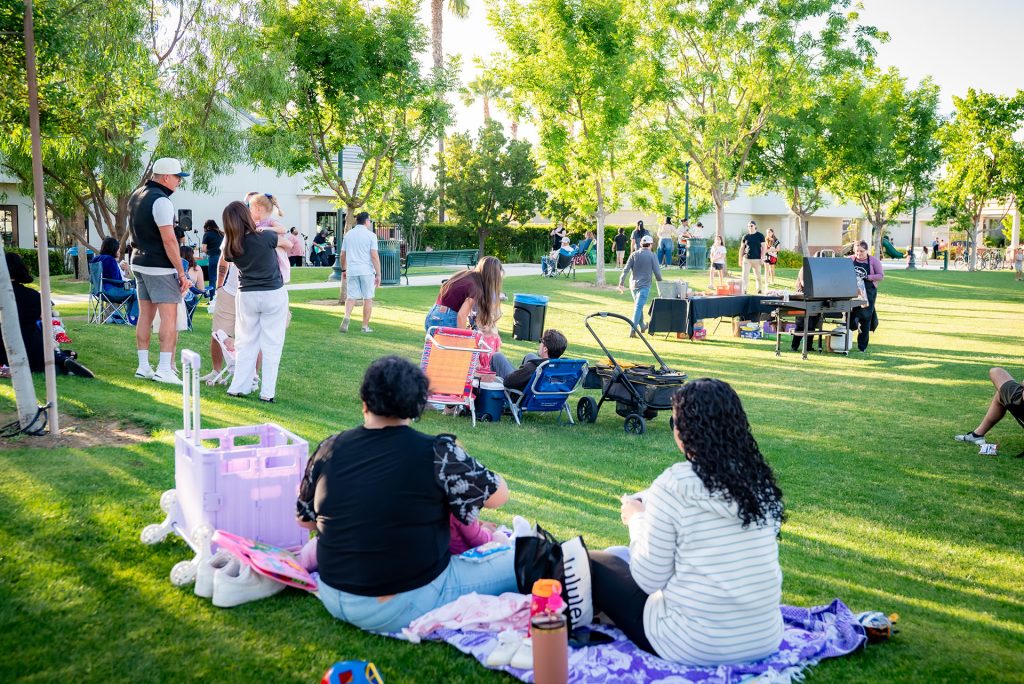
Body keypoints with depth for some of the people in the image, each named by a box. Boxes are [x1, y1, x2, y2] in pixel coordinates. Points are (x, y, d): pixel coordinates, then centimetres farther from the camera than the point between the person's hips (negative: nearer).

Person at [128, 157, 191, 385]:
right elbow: (169, 240, -20)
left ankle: (143, 366, 15)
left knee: (145, 315, 11)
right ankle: (164, 369, -8)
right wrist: (182, 273, -16)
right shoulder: (161, 201, -16)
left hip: (139, 262, 9)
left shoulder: (136, 196, 14)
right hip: (160, 267, -9)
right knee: (169, 316, -6)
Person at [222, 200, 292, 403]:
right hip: (274, 295, -3)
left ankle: (239, 387, 15)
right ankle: (267, 392, 3)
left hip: (247, 296, 3)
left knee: (246, 342, 15)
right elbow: (288, 244, 4)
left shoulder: (231, 248, -5)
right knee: (272, 344, 3)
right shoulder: (266, 237, -16)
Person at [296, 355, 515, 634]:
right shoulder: (436, 453, -16)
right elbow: (499, 495, -3)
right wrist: (458, 460, 13)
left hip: (334, 599, 4)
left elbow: (305, 519, 12)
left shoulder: (329, 450, -3)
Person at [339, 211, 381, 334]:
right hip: (367, 271, -4)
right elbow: (374, 256, -11)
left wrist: (343, 270, 25)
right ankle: (365, 326, 10)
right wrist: (378, 274, -8)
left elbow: (342, 255, 13)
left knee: (351, 297, 7)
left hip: (351, 271, 4)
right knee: (368, 298, 7)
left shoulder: (348, 234, 9)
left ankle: (346, 317, -18)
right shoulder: (370, 235, -5)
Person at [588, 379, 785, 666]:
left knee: (594, 563, 11)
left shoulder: (672, 486, -18)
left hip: (695, 646, -6)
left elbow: (650, 579, -11)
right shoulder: (761, 481, -2)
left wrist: (636, 519, 5)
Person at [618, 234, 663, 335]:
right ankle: (633, 330, -16)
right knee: (638, 307, -7)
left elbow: (626, 270, -2)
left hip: (633, 284, 4)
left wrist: (621, 284, 0)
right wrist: (660, 283, 8)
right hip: (645, 285, -4)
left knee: (638, 306, 21)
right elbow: (657, 272, -7)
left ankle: (642, 326, 36)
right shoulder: (652, 256, -5)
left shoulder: (634, 255, 3)